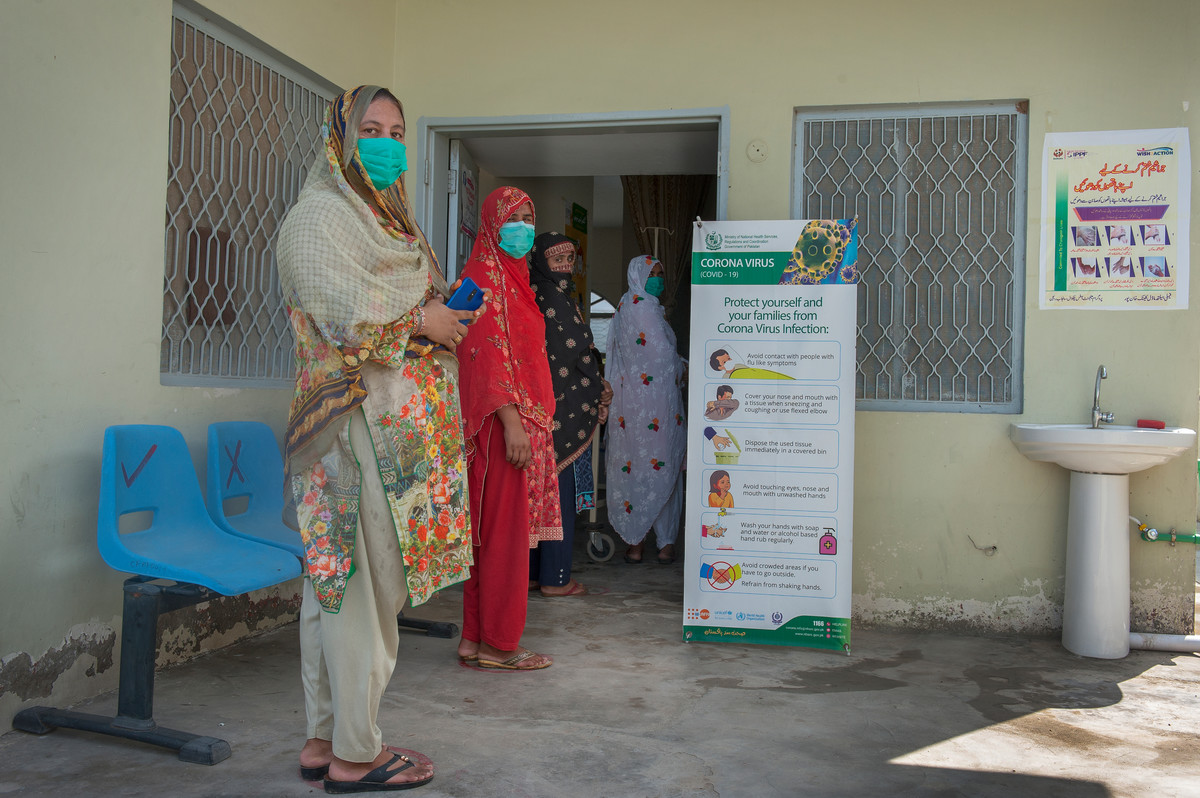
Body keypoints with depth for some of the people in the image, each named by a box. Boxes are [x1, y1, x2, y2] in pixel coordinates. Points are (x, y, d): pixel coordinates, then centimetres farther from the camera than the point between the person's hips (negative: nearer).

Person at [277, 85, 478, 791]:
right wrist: (421, 321, -7)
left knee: (339, 577, 11)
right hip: (360, 420, -9)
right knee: (364, 579, -7)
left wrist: (446, 320, 8)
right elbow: (340, 306, -18)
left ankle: (327, 739, 19)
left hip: (401, 421, 9)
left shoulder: (387, 219, 25)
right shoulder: (319, 215, -4)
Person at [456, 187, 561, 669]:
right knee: (505, 529, -5)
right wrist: (511, 419, -24)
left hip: (522, 418, 10)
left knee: (492, 529, 10)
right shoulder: (485, 273, -8)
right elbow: (488, 350, -17)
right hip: (505, 420, -10)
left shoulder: (511, 276, 22)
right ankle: (497, 645, 2)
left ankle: (475, 638, 17)